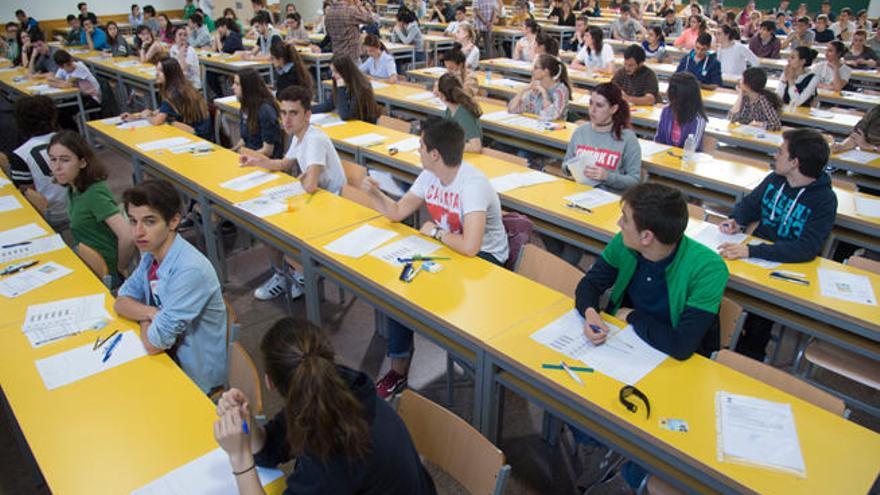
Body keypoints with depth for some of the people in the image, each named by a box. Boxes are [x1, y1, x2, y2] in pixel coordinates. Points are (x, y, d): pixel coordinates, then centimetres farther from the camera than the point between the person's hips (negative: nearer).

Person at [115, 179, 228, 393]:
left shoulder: (190, 271, -31)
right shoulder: (151, 253, -4)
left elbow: (154, 343, -26)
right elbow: (121, 302, 6)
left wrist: (144, 317, -4)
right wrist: (152, 313, -15)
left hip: (195, 374, -7)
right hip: (170, 354, 7)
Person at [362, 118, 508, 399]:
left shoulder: (473, 186, -28)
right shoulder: (429, 177, -1)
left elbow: (469, 247, -38)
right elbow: (397, 212, 8)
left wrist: (435, 231, -21)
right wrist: (373, 193, -9)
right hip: (446, 247, 8)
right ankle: (399, 367, 3)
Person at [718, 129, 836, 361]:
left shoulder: (824, 200, -15)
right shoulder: (775, 179, 3)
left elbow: (807, 249, -26)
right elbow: (749, 203, 20)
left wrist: (751, 252, -35)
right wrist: (736, 221, -4)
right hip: (756, 250, 5)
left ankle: (749, 359, -5)